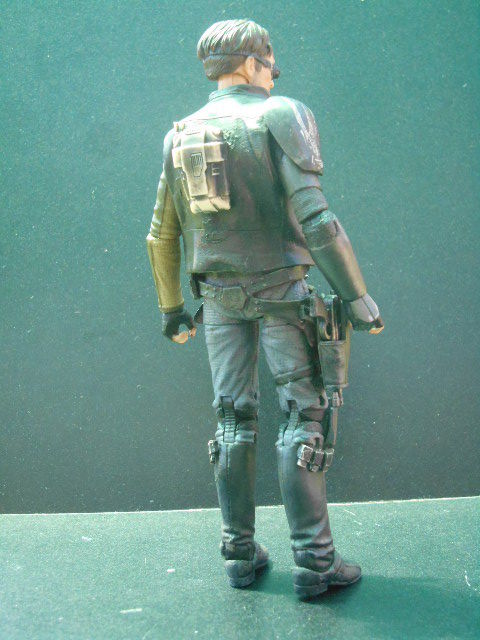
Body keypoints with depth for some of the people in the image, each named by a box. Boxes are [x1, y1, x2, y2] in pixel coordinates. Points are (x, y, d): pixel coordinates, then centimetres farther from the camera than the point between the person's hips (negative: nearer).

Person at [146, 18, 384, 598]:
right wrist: (357, 296, -17)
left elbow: (162, 236, 13)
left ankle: (240, 553, 14)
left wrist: (171, 309, 23)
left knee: (233, 420, 9)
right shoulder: (281, 116, -7)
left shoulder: (179, 136, 10)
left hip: (218, 295, 5)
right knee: (303, 414, -1)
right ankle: (313, 559, -1)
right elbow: (313, 214, -19)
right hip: (280, 290, -5)